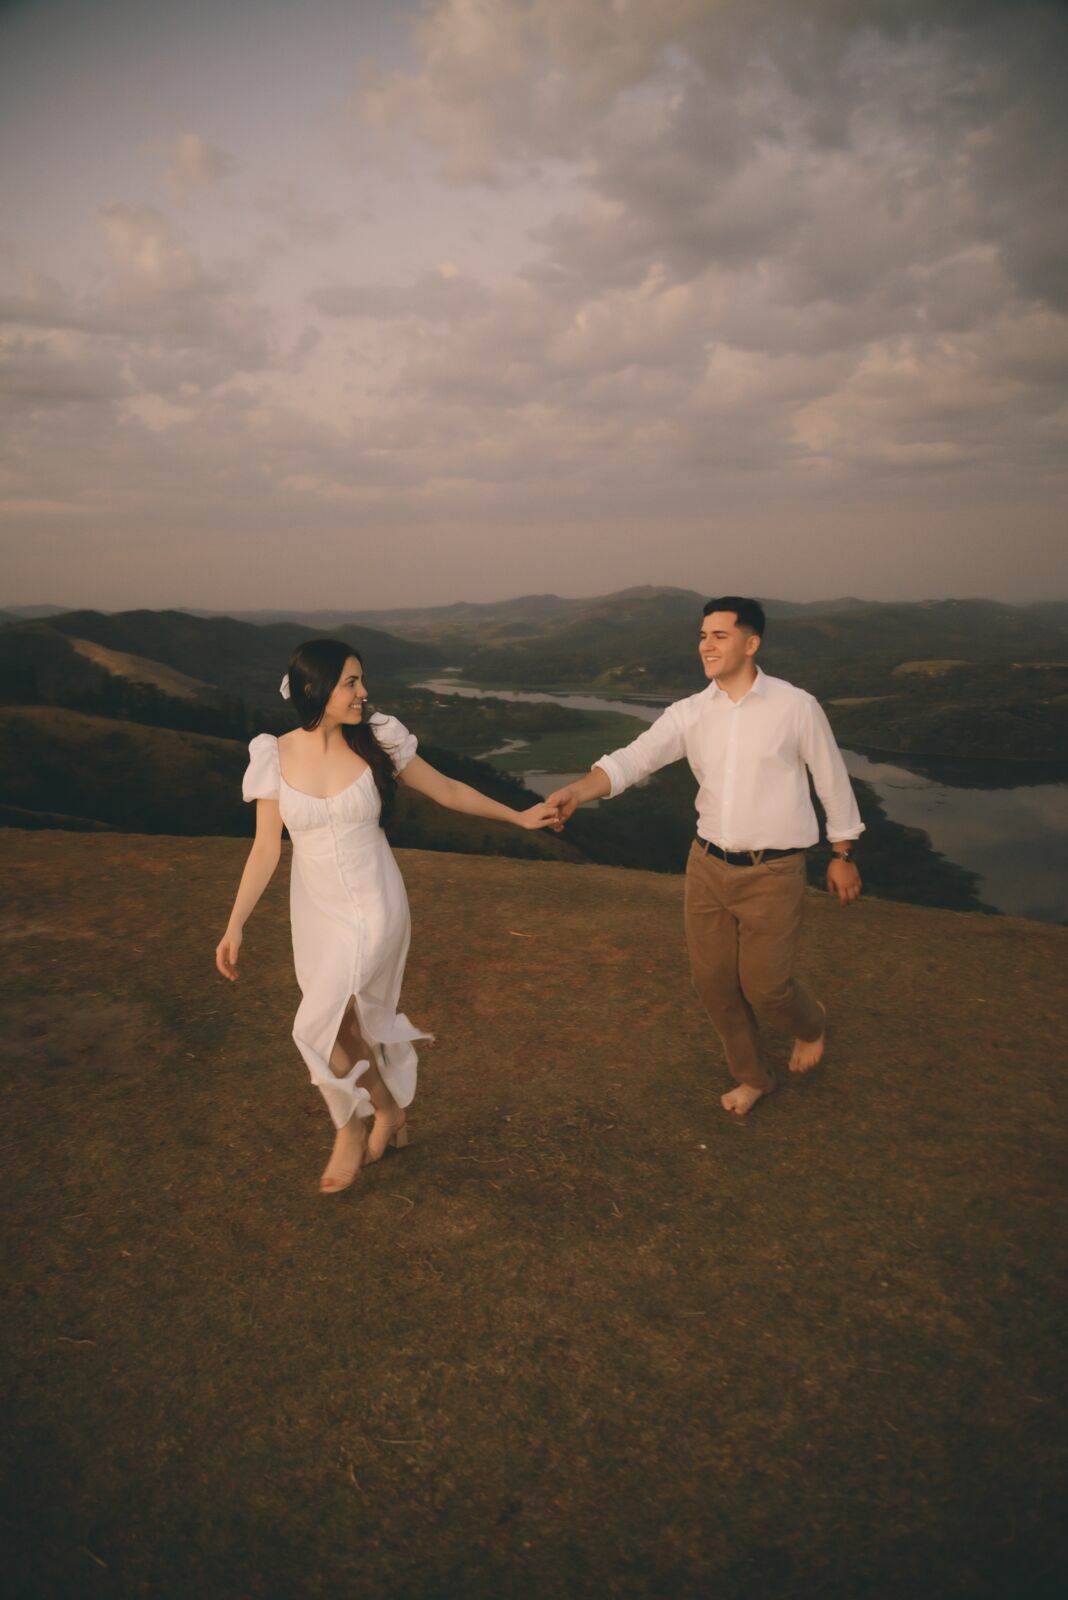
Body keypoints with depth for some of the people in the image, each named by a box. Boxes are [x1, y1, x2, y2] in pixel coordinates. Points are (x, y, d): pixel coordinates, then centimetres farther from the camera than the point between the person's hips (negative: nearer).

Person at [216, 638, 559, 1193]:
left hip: (375, 905, -2)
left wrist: (518, 817, 9)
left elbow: (448, 791, 3)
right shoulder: (275, 756, -7)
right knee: (350, 1028, 11)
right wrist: (235, 925, -5)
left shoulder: (378, 742, -9)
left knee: (323, 1025, -14)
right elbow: (266, 848, -2)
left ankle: (354, 1127, 14)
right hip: (317, 911, 3)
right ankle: (389, 1112, 38)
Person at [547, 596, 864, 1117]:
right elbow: (633, 759, -10)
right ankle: (752, 1076, 35)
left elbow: (832, 779, 1)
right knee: (712, 981, 10)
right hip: (708, 864, 4)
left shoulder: (795, 707, -9)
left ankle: (810, 1023, 38)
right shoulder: (690, 713, -1)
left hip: (773, 871, -4)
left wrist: (843, 855, 7)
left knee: (764, 986, 0)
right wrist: (575, 791, -28)